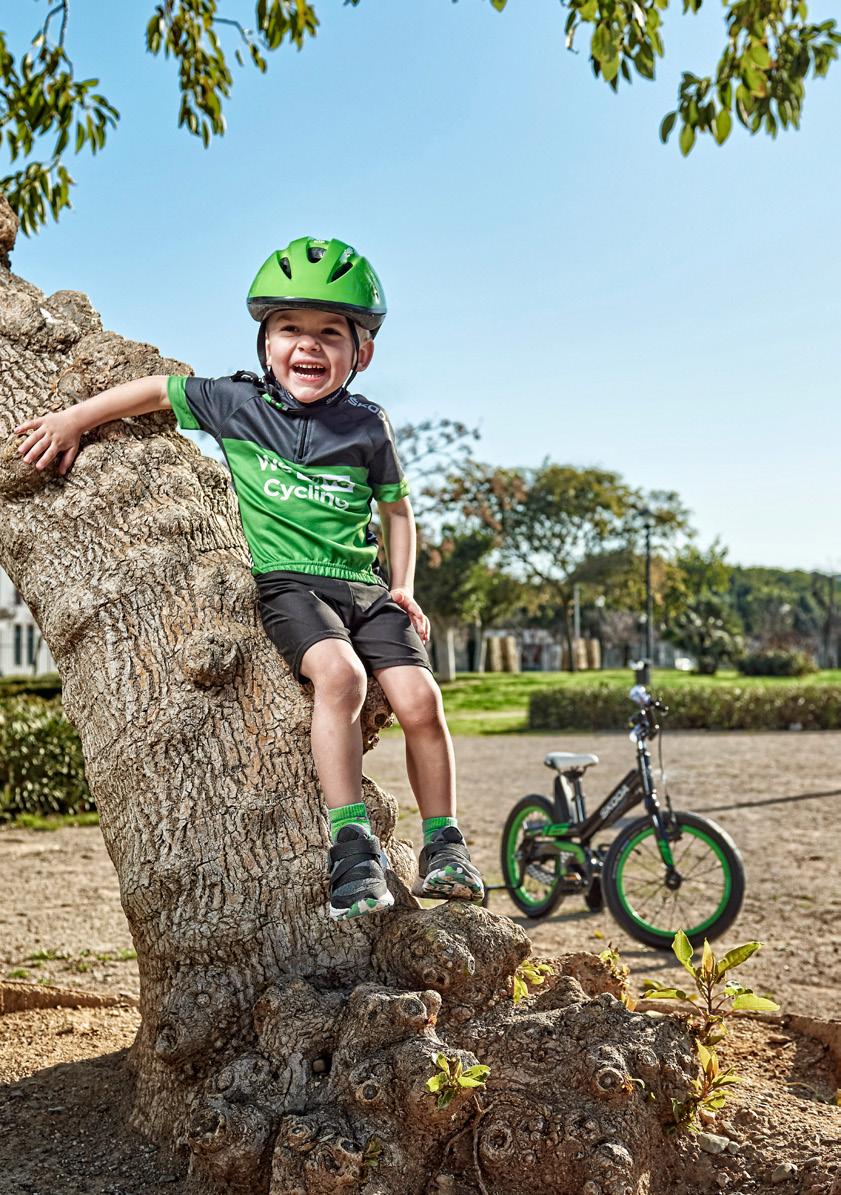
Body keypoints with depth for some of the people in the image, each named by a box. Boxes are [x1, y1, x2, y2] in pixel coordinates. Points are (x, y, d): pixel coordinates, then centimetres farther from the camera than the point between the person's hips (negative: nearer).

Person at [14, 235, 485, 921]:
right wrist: (72, 420, 15)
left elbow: (396, 508, 18)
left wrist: (404, 587, 9)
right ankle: (353, 847, -28)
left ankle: (443, 846, -1)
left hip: (366, 586, 3)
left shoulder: (366, 426, 8)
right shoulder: (235, 403, 5)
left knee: (419, 699, -18)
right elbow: (157, 389, 17)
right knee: (340, 673, -33)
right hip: (288, 581, -2)